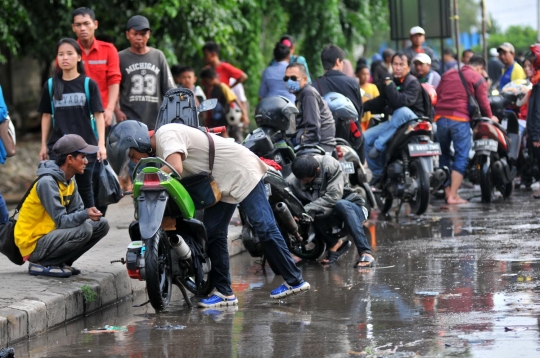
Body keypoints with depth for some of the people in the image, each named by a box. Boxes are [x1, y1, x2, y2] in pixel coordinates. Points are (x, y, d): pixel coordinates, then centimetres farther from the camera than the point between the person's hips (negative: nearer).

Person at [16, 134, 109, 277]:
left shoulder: (69, 180, 6)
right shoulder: (47, 182, -22)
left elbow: (77, 211, 5)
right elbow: (61, 221, -25)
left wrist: (90, 214, -16)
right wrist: (85, 215, -39)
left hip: (51, 234, 9)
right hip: (34, 244, -9)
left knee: (101, 224, 4)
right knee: (84, 230, -29)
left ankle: (61, 263, 5)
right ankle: (41, 265, -13)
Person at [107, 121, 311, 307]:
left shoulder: (166, 134, -20)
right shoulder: (158, 151, 12)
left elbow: (175, 168, -36)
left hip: (240, 173, -10)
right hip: (221, 184, 10)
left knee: (264, 228, -12)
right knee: (213, 235, 7)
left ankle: (294, 281, -7)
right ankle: (225, 293, 11)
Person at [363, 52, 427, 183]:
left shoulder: (413, 83, -12)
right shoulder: (392, 81, 11)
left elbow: (403, 102, -30)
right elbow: (380, 102, 23)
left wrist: (390, 85, -26)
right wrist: (362, 107, 11)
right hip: (394, 123, 8)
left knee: (403, 111, -40)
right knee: (366, 138, -5)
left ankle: (379, 145, -31)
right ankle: (378, 173, 5)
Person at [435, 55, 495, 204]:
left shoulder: (448, 74, 22)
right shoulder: (478, 79, 6)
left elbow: (436, 96, 24)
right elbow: (483, 102, 3)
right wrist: (490, 117, 20)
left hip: (441, 117, 5)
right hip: (460, 119, -5)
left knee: (444, 155, 16)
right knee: (461, 157, -2)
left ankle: (447, 191, 14)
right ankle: (453, 196, -9)